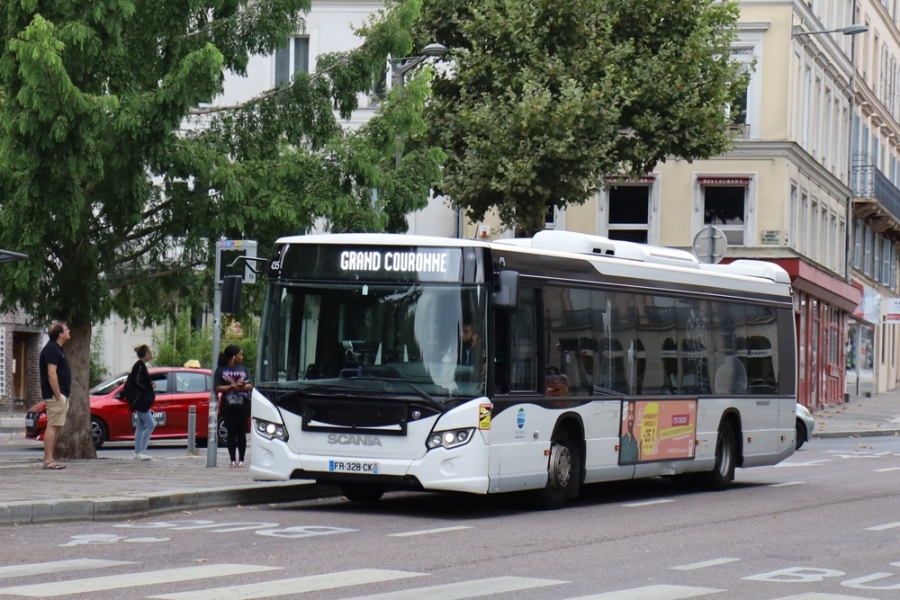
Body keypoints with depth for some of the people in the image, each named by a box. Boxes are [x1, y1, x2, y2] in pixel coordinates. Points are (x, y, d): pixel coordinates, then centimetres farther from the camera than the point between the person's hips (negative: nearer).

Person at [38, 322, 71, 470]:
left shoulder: (57, 349, 18)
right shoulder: (52, 349, -14)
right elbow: (51, 374, -21)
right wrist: (58, 396, -23)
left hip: (61, 395, 10)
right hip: (55, 395, -10)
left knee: (56, 427, 10)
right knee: (53, 426, -11)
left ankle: (50, 460, 12)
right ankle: (48, 460, -12)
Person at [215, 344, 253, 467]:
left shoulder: (243, 369, 15)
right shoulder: (221, 370, 7)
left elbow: (250, 386, 5)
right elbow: (217, 388, -2)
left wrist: (241, 387, -16)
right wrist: (231, 387, -16)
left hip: (243, 403, 2)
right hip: (228, 404, -2)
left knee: (241, 431, -1)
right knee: (231, 432, -1)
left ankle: (241, 460, 1)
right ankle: (233, 460, 1)